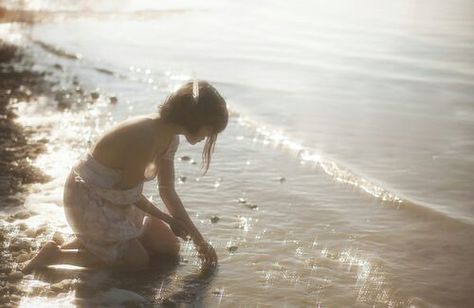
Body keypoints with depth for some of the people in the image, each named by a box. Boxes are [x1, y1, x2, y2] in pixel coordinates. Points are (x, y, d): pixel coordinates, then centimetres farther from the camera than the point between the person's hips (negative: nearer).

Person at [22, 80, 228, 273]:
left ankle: (90, 241, 19)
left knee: (170, 247, 10)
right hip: (89, 200, -9)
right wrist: (167, 219, -9)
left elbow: (168, 192, 4)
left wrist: (199, 239, 5)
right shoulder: (146, 138, -33)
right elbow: (129, 193, -23)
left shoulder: (169, 137, -3)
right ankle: (57, 254, 0)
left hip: (115, 197, 9)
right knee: (138, 261, -7)